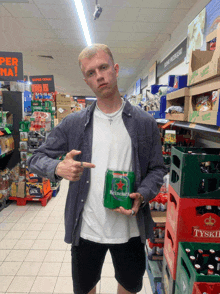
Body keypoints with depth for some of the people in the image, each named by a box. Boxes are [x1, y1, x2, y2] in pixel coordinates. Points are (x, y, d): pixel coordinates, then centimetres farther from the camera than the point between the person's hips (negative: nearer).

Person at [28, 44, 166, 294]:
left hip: (130, 228, 1)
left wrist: (142, 196, -16)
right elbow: (36, 159, -1)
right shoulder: (74, 123, -4)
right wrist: (59, 168, -23)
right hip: (86, 229, 0)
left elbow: (157, 169, 3)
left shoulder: (145, 123, -3)